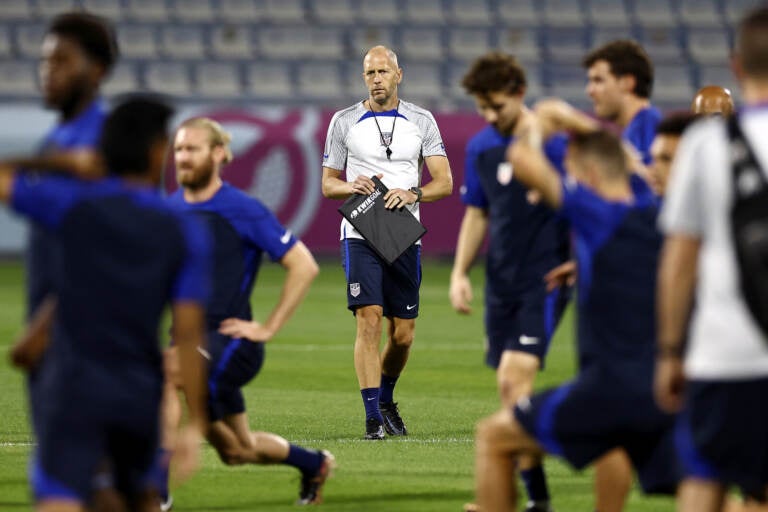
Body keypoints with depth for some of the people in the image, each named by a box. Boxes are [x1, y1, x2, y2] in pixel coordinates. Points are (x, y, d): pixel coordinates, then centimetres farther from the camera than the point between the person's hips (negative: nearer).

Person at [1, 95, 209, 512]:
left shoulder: (72, 203, -3)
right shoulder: (186, 236, 0)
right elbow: (188, 335, -4)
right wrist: (194, 424, -1)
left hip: (73, 387, -2)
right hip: (140, 393, 2)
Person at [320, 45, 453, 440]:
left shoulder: (421, 122, 7)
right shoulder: (344, 122, 5)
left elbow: (444, 182, 2)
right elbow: (327, 184, 10)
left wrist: (413, 193, -17)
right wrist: (353, 186, -12)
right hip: (360, 235, -2)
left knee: (403, 334, 5)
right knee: (369, 321, -15)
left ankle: (386, 400, 31)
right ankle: (373, 417, -15)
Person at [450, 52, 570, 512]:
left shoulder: (554, 143, -9)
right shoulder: (481, 147, 9)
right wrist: (460, 273, 10)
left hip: (544, 281, -6)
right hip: (501, 284, 6)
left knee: (515, 378, -17)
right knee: (510, 389, 6)